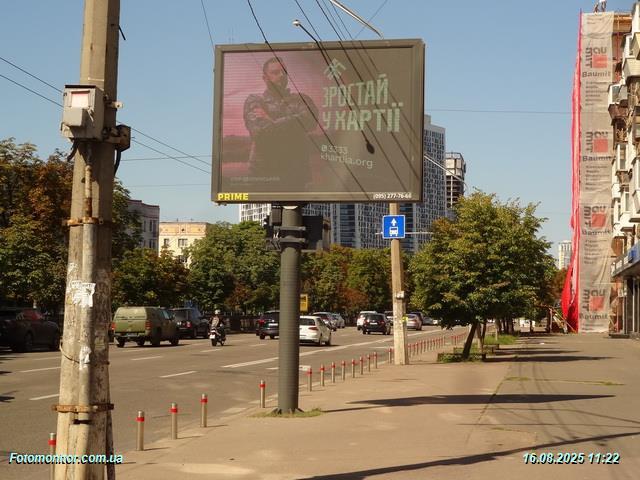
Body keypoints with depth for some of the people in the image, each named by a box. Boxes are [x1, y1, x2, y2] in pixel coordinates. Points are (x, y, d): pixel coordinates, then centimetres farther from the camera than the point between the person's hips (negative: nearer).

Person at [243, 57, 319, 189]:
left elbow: (311, 121, -10)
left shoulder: (301, 100, 11)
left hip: (297, 173, 2)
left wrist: (272, 121, -9)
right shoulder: (254, 102, 5)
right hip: (264, 174, -2)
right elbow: (259, 131, -11)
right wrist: (293, 123, -4)